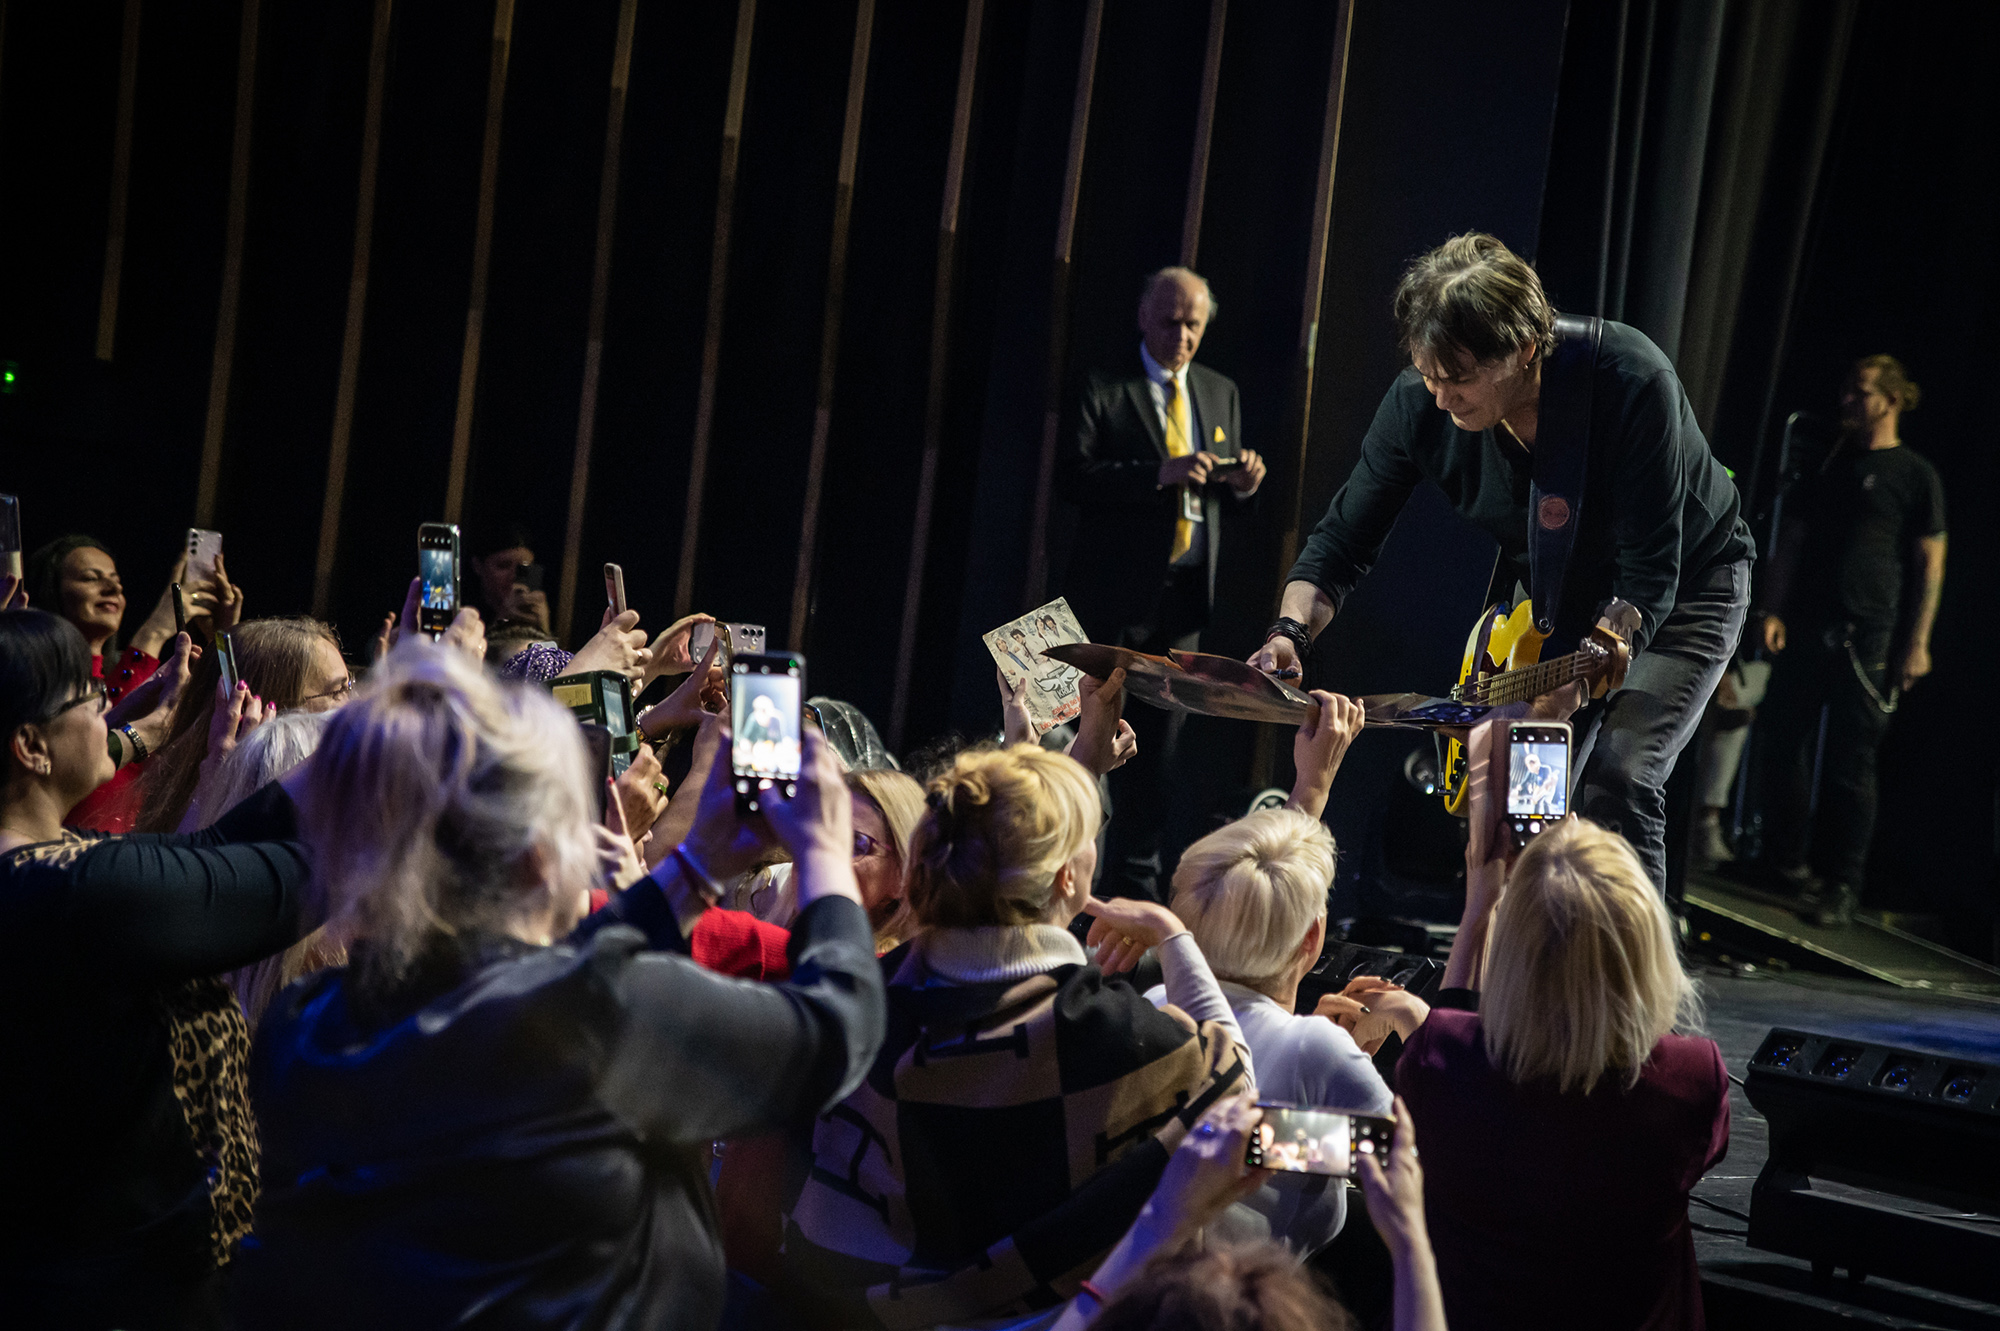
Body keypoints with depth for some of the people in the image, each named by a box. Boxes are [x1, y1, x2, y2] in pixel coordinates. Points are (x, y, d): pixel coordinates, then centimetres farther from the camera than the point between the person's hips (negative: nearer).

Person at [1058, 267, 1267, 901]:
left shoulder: (1221, 392, 15)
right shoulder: (1104, 390, -3)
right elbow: (1073, 475, -14)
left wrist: (1243, 481, -3)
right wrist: (1160, 473, -24)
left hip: (1184, 593, 5)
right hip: (1115, 593, -5)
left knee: (1158, 745, 8)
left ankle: (1135, 884, 14)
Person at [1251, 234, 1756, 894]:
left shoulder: (1632, 385, -36)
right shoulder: (1420, 404, -22)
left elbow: (1648, 577, -34)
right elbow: (1342, 540, -11)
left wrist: (1570, 684, -44)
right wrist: (1290, 632, -29)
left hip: (1687, 586, -5)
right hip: (1557, 592, 5)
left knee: (1616, 782, -22)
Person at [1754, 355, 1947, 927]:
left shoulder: (1916, 476, 2)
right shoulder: (1831, 468, 17)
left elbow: (1930, 563, -1)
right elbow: (1791, 542, 16)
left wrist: (1917, 644, -8)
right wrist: (1773, 610, 4)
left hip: (1869, 637, -5)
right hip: (1807, 628, 5)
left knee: (1850, 765, -4)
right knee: (1783, 745, 4)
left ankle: (1841, 885, 3)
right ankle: (1790, 863, 18)